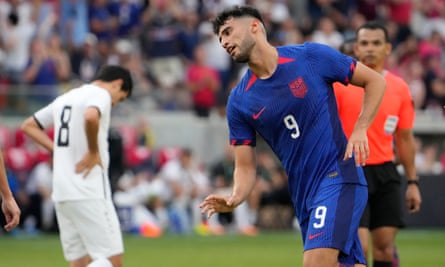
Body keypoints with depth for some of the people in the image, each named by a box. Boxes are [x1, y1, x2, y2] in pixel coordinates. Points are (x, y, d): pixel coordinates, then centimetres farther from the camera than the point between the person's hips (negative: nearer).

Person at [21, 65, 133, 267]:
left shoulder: (65, 98, 20)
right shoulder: (101, 94, -5)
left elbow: (28, 125, 26)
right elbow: (90, 116, -29)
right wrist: (93, 152, -14)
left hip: (61, 191, 9)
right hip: (89, 192, -9)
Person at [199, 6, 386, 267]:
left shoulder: (311, 57, -6)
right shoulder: (238, 101, 5)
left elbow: (375, 81, 3)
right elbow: (245, 167, 6)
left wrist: (360, 130, -9)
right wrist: (235, 198, -16)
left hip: (339, 175, -5)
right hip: (303, 194, 5)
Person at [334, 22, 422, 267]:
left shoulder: (400, 88, 7)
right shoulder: (339, 83, -5)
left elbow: (405, 138, 15)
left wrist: (412, 182, 14)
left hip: (384, 173, 4)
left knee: (385, 247, 3)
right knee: (358, 247, -13)